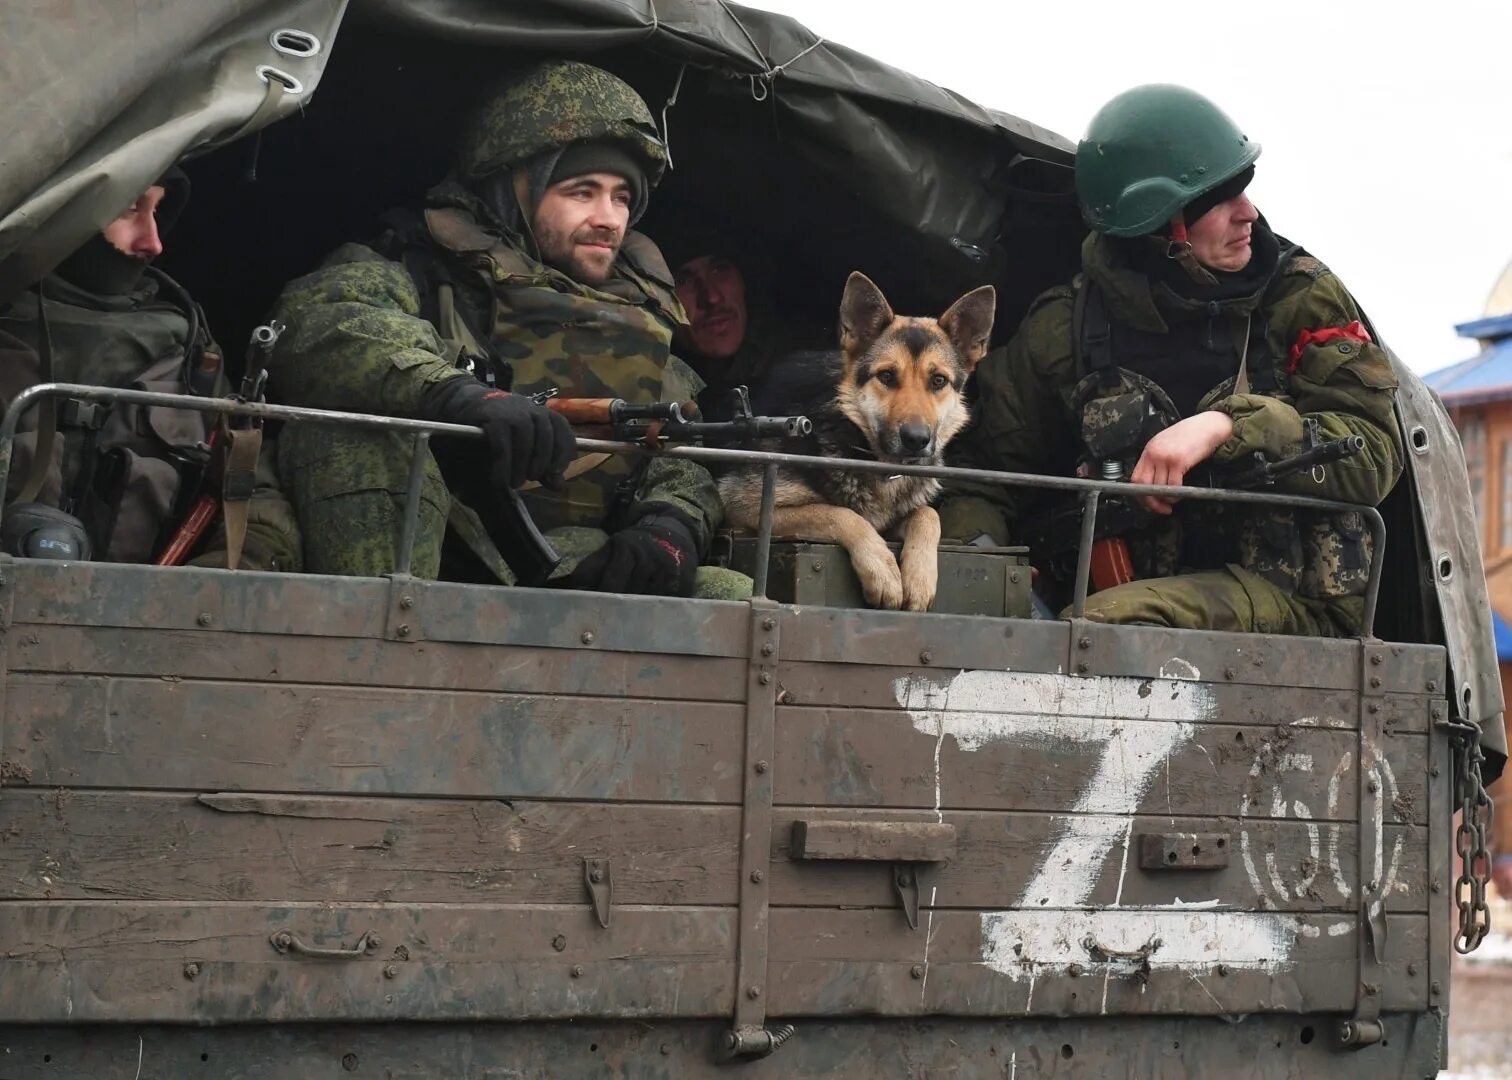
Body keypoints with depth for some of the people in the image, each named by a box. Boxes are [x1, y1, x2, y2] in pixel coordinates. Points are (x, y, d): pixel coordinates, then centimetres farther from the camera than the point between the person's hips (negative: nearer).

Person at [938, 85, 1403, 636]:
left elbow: (1375, 451, -5)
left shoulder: (1301, 296, 5)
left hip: (1295, 603, -2)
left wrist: (1224, 426, -20)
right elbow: (985, 475, 13)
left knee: (1112, 621, -32)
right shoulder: (1065, 331, 7)